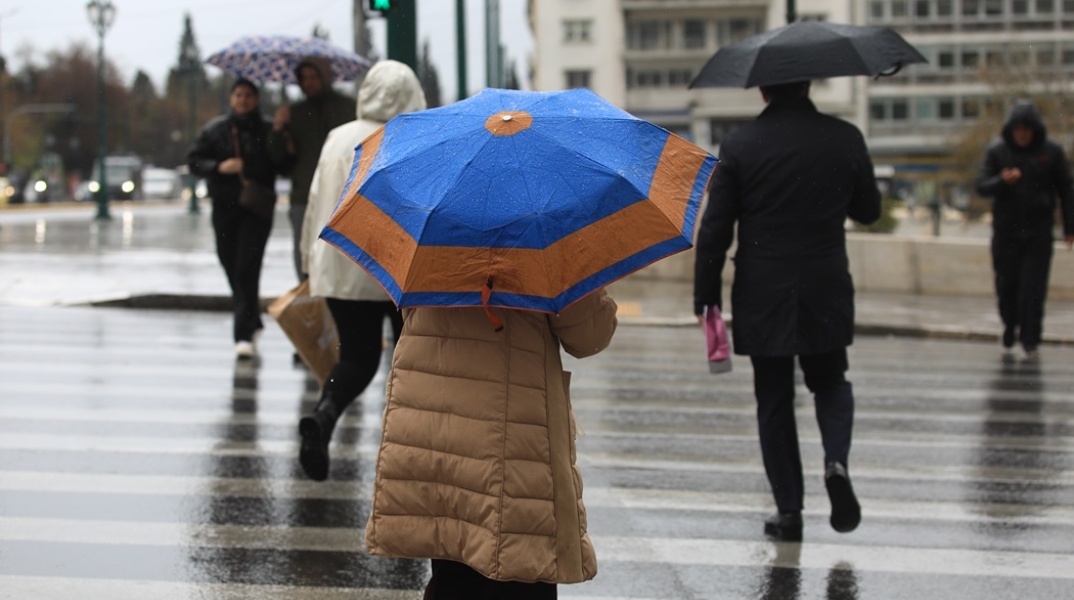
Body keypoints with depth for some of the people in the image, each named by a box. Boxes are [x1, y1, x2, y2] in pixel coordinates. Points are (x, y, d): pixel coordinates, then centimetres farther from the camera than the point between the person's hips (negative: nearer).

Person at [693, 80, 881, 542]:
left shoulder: (738, 146, -7)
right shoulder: (844, 139, -3)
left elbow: (715, 230, -6)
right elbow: (869, 211, 9)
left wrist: (706, 296, 1)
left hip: (762, 296, -1)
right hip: (827, 294, 1)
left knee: (774, 400, 9)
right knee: (831, 382, 21)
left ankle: (788, 510, 9)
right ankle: (837, 461, -6)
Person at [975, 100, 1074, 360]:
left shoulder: (1052, 152, 1)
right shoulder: (997, 151, 1)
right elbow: (982, 187, -3)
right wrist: (1002, 181, -25)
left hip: (1039, 231, -1)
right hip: (1006, 229, 1)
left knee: (1034, 287, -6)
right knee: (1006, 284, 4)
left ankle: (1030, 339, -1)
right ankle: (1010, 327, 26)